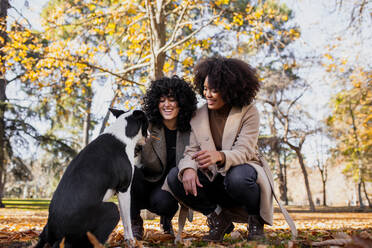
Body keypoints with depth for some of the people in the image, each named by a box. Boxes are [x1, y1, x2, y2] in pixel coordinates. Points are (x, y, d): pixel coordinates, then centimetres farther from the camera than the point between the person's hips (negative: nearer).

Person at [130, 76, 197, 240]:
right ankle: (134, 222, -7)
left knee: (162, 201, -34)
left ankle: (166, 219, 8)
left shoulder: (190, 130, -4)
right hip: (147, 183, 1)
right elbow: (153, 166, -14)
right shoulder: (148, 126, -8)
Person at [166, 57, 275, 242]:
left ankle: (255, 218, -4)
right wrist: (188, 169, -29)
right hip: (213, 181, 4)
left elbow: (244, 152, -21)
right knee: (175, 177, -20)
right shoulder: (199, 115, 3)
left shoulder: (248, 112, -9)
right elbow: (191, 150, -4)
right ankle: (218, 217, -1)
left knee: (238, 177, -39)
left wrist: (220, 156, -44)